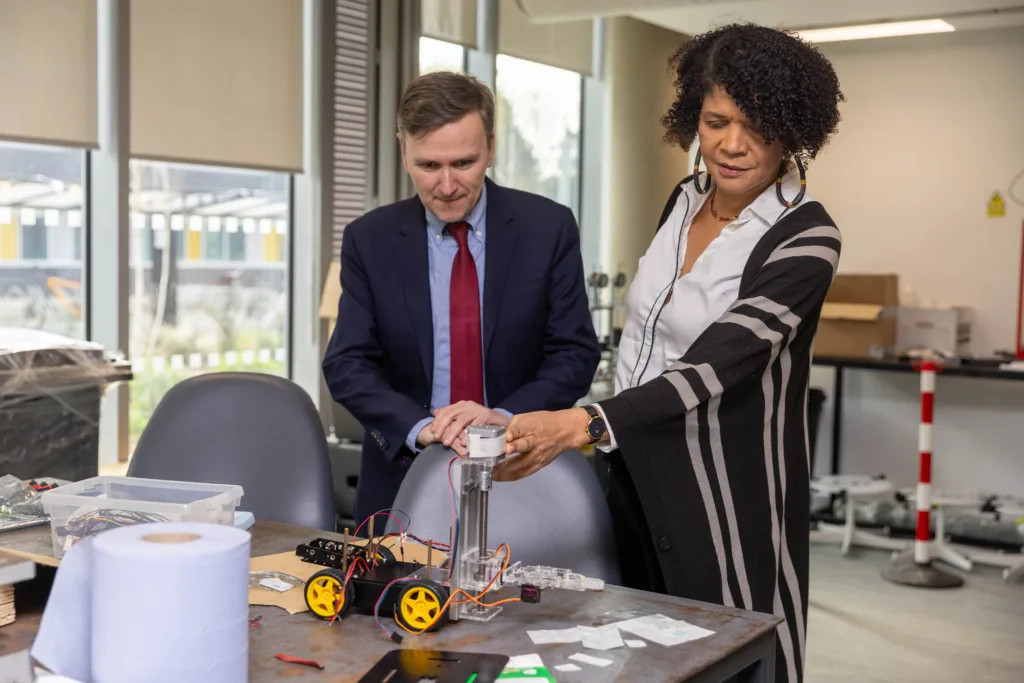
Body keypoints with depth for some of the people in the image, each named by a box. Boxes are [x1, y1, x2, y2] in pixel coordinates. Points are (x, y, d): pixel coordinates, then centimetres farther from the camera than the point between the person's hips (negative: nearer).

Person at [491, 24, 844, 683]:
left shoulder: (806, 239, -18)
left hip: (724, 492, -6)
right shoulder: (685, 200, 2)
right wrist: (609, 439, 16)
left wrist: (582, 425, -39)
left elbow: (713, 364, -28)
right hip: (638, 472, 7)